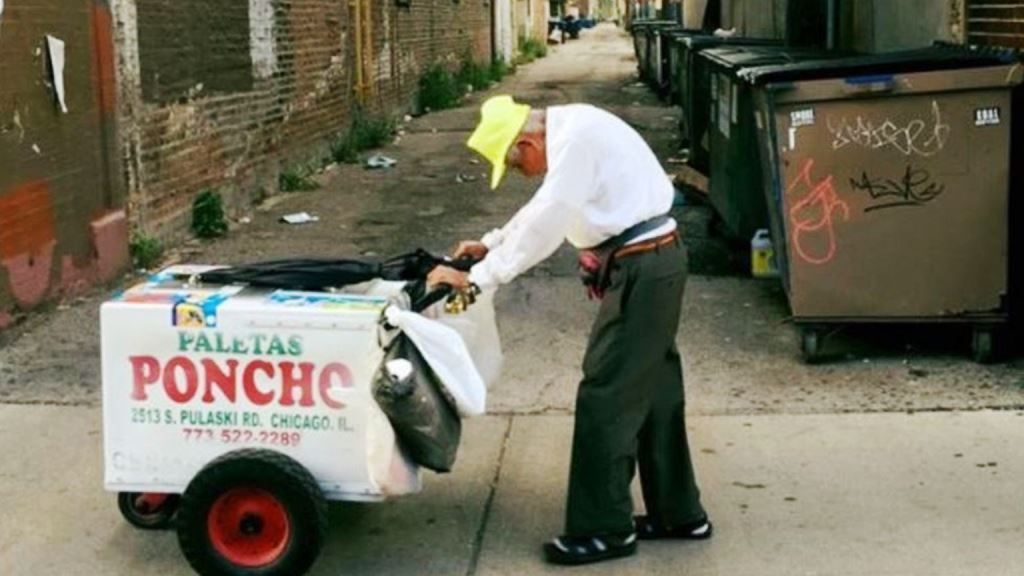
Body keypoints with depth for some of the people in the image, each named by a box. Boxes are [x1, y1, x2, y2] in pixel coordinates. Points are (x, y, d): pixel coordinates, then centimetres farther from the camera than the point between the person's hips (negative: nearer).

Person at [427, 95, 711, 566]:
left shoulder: (576, 138, -20)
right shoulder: (567, 131, 11)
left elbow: (545, 226, -24)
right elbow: (545, 208, 24)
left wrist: (478, 278, -19)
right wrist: (491, 244, 18)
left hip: (642, 269, -10)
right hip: (652, 262, 10)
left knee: (606, 395, -5)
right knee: (654, 392, 16)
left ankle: (604, 529, 4)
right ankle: (679, 513, 27)